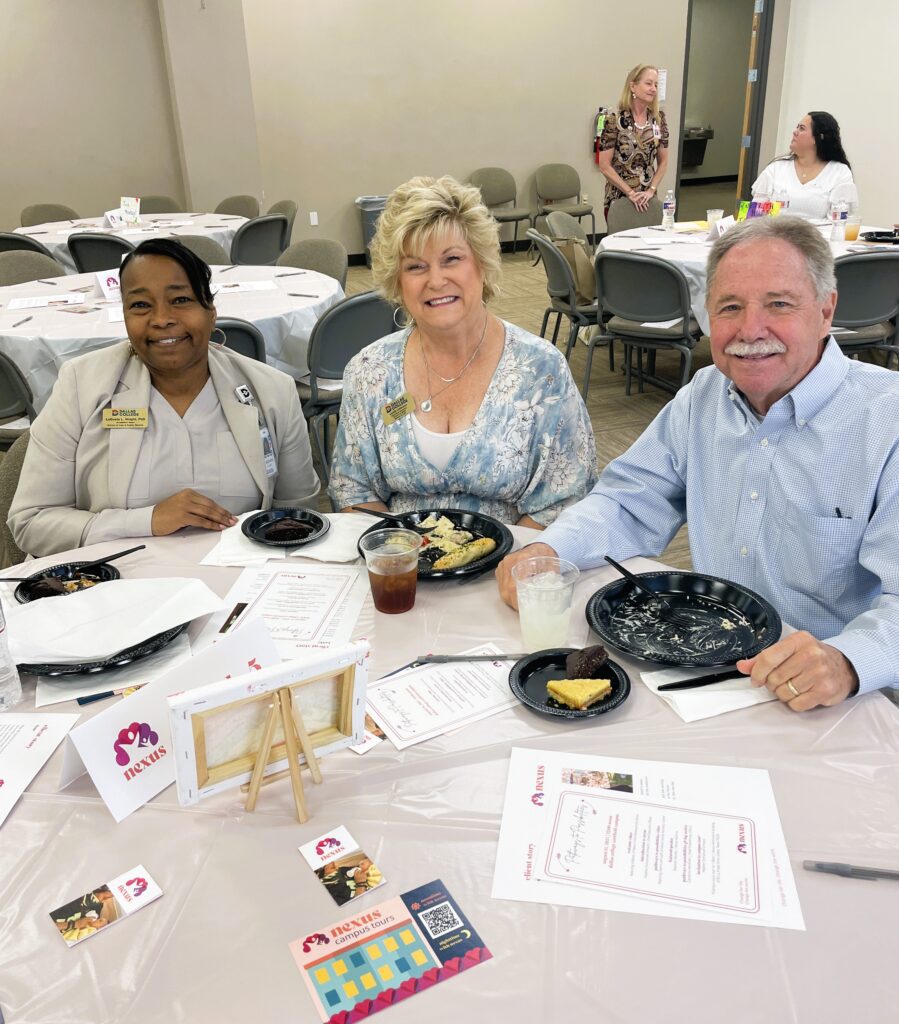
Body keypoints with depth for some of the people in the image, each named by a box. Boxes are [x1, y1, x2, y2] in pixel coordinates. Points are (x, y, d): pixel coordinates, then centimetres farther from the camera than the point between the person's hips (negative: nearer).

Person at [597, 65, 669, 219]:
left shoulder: (659, 119, 4)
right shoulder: (614, 121, -9)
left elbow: (663, 162, 8)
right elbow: (604, 166, -11)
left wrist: (651, 190, -6)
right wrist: (630, 193, -14)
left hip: (647, 199, 4)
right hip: (619, 198, -4)